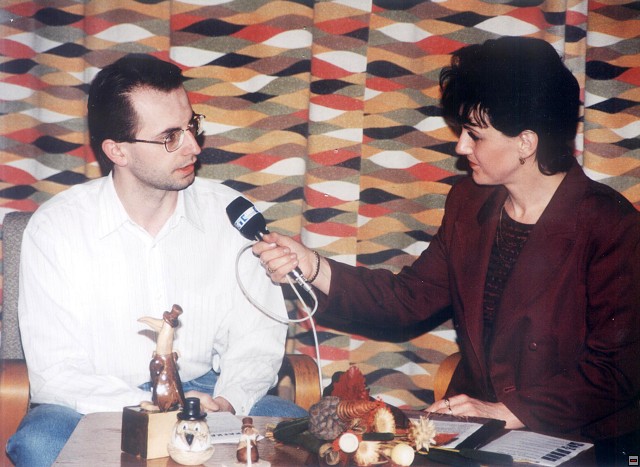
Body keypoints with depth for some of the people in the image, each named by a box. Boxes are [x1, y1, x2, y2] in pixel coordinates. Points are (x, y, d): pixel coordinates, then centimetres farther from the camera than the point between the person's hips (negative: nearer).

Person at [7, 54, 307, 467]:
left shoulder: (228, 213, -1)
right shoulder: (55, 228, -8)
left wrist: (226, 402, -20)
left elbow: (258, 335, 1)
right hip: (98, 407, -1)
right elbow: (55, 370, -10)